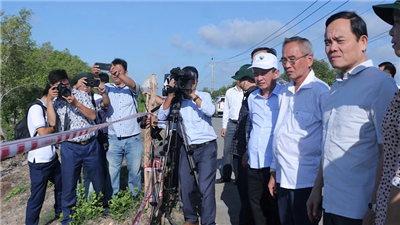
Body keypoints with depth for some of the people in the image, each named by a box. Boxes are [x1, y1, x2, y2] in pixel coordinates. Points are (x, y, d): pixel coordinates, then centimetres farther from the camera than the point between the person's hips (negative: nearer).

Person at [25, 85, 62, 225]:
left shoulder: (48, 107, 10)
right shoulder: (36, 108, -15)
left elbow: (53, 123, -10)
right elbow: (43, 133, -22)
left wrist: (49, 101, -14)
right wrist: (55, 127, -4)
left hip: (52, 157, 9)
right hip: (39, 161, -9)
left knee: (61, 185, 23)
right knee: (37, 196, 2)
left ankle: (60, 212, 43)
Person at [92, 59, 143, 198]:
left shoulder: (132, 89, 3)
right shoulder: (108, 88, 8)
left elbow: (132, 85, -20)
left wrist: (118, 74, -38)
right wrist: (95, 76, -35)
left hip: (133, 138, -1)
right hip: (113, 138, 1)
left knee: (135, 170, 9)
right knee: (111, 171, 3)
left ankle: (135, 197, 26)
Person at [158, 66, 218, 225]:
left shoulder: (204, 96, 1)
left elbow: (210, 111, -18)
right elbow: (161, 116, -8)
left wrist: (193, 94, -20)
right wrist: (171, 94, -13)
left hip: (206, 148, -3)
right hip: (187, 149, 3)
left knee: (206, 188, -7)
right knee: (186, 187, 9)